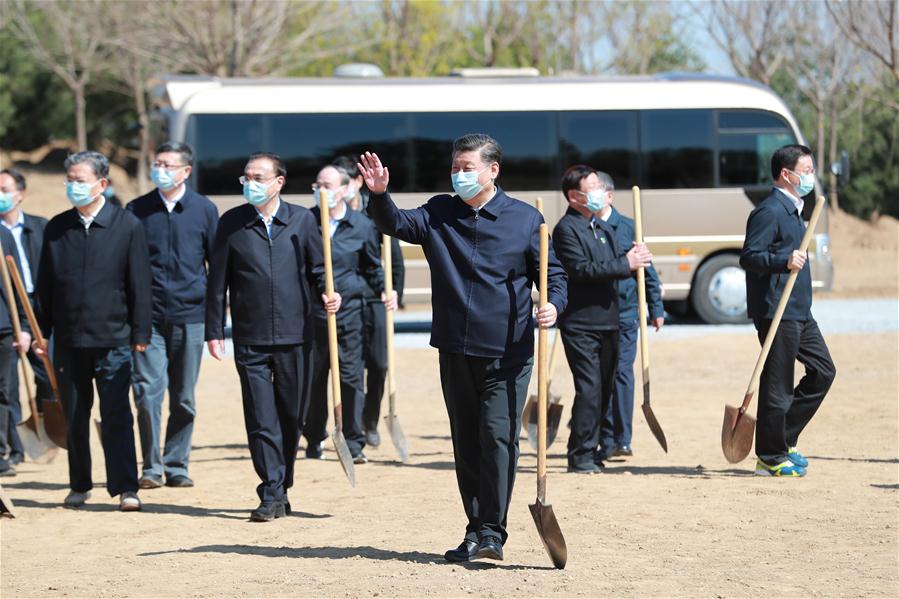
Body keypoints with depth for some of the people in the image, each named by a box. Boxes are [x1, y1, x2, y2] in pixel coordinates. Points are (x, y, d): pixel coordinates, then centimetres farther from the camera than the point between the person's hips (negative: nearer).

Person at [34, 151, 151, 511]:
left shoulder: (127, 226, -1)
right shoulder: (56, 228, 8)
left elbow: (139, 285, 0)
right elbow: (44, 285, 12)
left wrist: (140, 333, -3)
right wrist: (41, 331, 7)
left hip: (113, 339, -3)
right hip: (68, 339, 3)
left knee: (117, 415, -6)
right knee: (74, 417, 9)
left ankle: (125, 488, -4)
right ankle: (79, 485, 19)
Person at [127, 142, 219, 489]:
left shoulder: (204, 210, 5)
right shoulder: (136, 210, 5)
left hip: (190, 315, 1)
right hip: (148, 315, 0)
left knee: (184, 397, 6)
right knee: (148, 391, -10)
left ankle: (177, 466, 15)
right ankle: (151, 467, -2)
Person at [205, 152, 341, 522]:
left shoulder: (301, 220, 6)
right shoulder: (231, 224, 3)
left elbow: (318, 268, 11)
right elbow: (217, 281, 5)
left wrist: (329, 294, -10)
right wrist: (214, 331, 3)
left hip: (295, 338, 1)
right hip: (251, 339, -1)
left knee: (291, 418, 8)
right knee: (262, 421, -5)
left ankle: (280, 489, 22)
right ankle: (272, 496, -2)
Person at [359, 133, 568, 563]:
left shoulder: (525, 219, 1)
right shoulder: (439, 213, 9)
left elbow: (552, 273, 5)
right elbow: (397, 225, -3)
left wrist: (553, 305, -15)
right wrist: (379, 196, -23)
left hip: (507, 353, -4)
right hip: (455, 350, 4)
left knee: (498, 437, -12)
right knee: (466, 445, 9)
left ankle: (492, 532, -10)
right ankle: (476, 530, 16)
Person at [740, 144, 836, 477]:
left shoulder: (791, 211, 18)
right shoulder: (770, 211, -14)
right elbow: (749, 257, -21)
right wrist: (784, 261, -34)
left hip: (799, 312, 10)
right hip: (776, 313, -10)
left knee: (823, 371, 11)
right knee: (777, 384, -5)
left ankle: (783, 440, 18)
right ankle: (770, 458, 3)